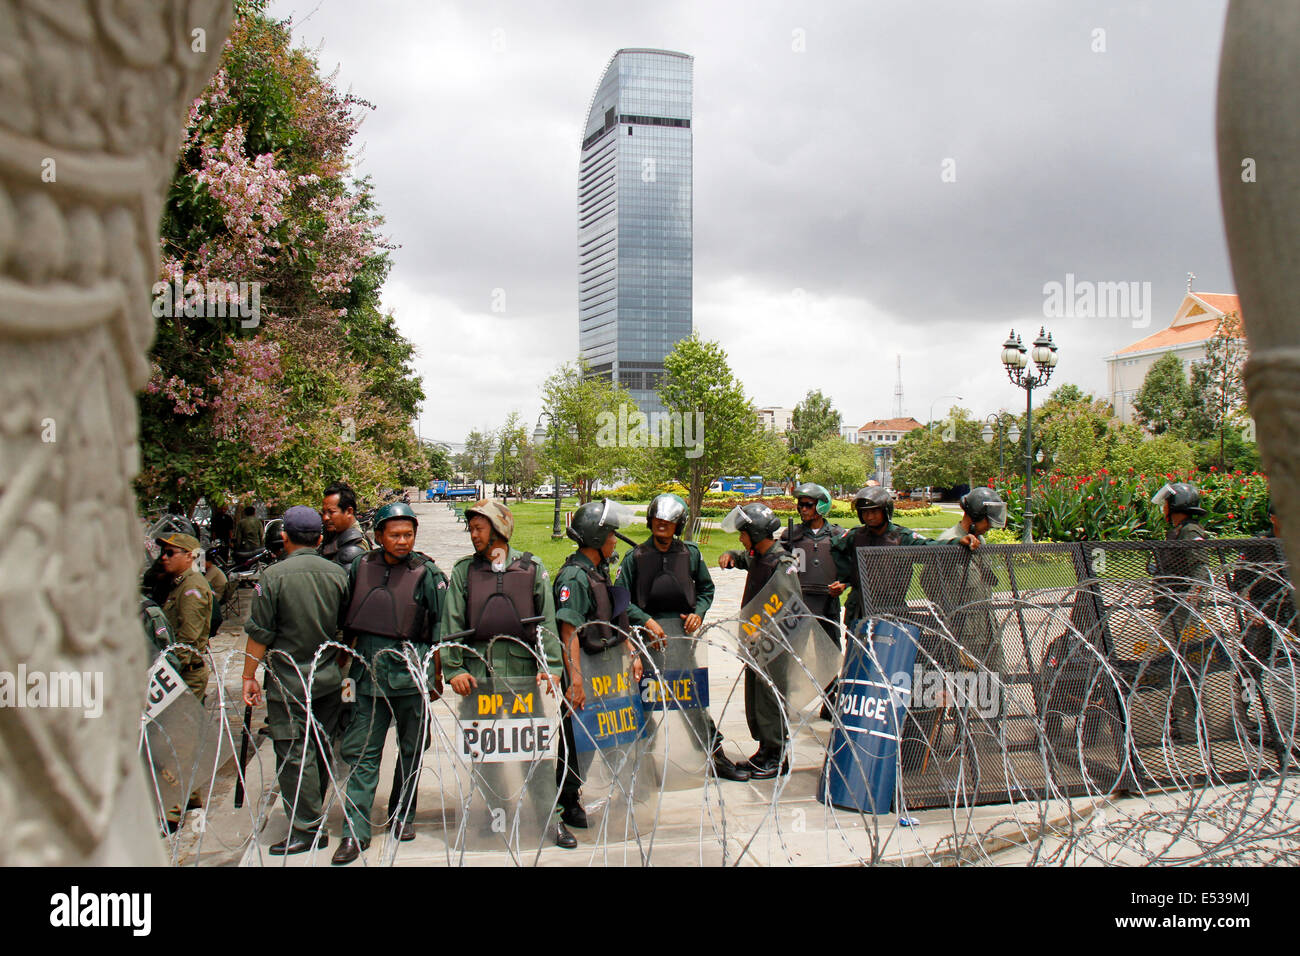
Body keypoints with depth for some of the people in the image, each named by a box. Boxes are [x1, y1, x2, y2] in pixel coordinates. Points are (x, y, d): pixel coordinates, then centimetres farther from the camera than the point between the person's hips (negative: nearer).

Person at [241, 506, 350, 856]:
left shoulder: (274, 575, -12)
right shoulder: (337, 574, 1)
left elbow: (260, 634, -9)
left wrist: (249, 676, 0)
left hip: (289, 682, -5)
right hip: (329, 680, 5)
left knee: (293, 754, 1)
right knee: (320, 749, 16)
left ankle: (307, 829, 4)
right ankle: (312, 811, 30)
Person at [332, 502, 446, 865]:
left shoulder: (426, 572, -5)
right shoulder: (360, 567, 3)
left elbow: (440, 626, 0)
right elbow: (347, 620, 14)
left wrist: (437, 676, 2)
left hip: (412, 671, -2)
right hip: (370, 671, 2)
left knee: (411, 749, 11)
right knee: (361, 752, 0)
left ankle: (403, 815, 29)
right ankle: (356, 831, 7)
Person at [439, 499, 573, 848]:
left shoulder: (532, 568, 8)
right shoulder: (464, 570, 11)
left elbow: (547, 621, 4)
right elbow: (452, 623, 6)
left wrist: (550, 666, -6)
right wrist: (454, 669, -5)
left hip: (523, 667, -1)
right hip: (478, 672, 1)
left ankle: (551, 815, 9)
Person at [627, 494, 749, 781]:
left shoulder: (690, 553, 7)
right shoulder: (636, 557, 1)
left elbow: (706, 588, 17)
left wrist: (699, 612, -1)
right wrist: (646, 621, -12)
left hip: (683, 629, 1)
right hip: (651, 631, -1)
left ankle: (716, 754, 9)